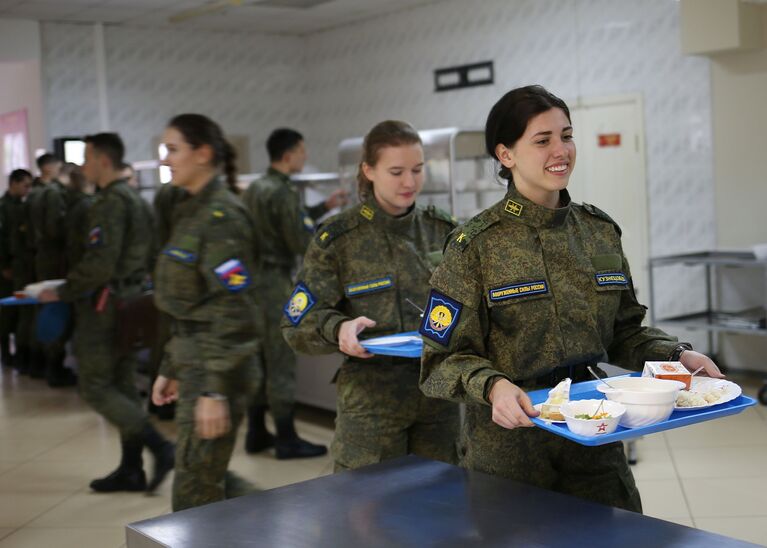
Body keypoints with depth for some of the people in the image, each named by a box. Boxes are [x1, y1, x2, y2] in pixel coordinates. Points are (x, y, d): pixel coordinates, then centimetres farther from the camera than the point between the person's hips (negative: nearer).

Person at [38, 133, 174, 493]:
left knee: (95, 387, -3)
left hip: (105, 305, -10)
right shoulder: (132, 198, 14)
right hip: (129, 298, 10)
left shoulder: (110, 202, -16)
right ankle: (131, 470, 17)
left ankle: (160, 447, -9)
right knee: (122, 385, 12)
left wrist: (63, 293, -12)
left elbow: (99, 263, -24)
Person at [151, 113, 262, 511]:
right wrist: (170, 370, 19)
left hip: (218, 367, -10)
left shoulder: (221, 216, -15)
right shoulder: (192, 212, 14)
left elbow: (231, 310, -20)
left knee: (195, 492, -1)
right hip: (193, 362, 10)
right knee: (209, 478, 18)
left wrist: (216, 391, -22)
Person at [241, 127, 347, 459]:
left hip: (254, 279, 9)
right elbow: (303, 243, -17)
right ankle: (286, 440, 2)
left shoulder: (254, 189, 13)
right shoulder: (283, 193, -16)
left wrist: (325, 206, 21)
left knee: (259, 360, 14)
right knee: (281, 362, -3)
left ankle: (256, 434, 21)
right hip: (274, 282, -9)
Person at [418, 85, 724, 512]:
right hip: (510, 446, -4)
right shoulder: (475, 246, -11)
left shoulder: (601, 231, 4)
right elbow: (445, 358, -11)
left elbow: (623, 332, 12)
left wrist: (676, 355, -5)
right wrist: (493, 386, -29)